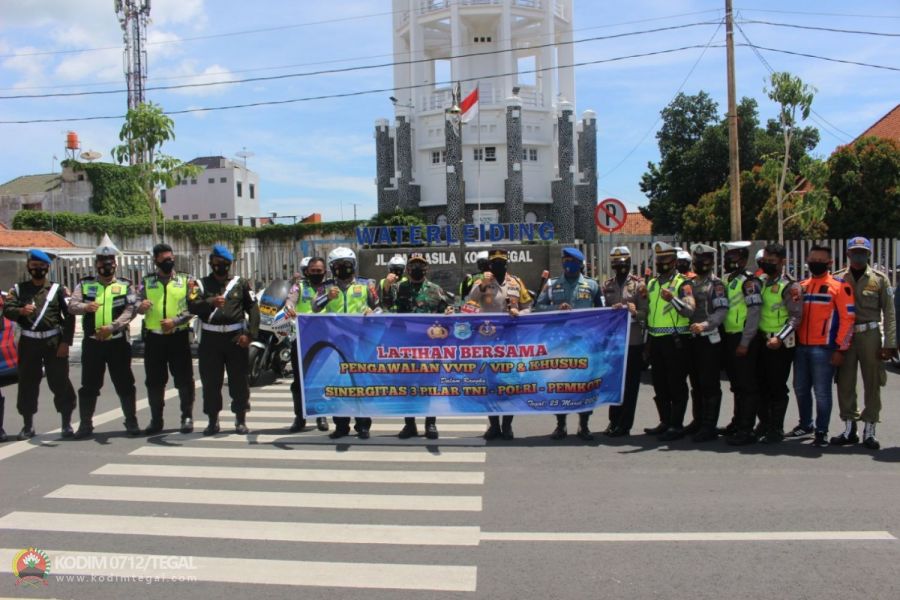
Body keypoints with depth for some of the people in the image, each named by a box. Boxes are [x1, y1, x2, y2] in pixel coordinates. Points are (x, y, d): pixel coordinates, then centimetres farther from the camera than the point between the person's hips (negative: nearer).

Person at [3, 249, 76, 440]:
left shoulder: (57, 289, 5)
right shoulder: (19, 289, 9)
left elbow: (69, 316, 1)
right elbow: (7, 309, -2)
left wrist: (66, 342, -6)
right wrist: (21, 311, -25)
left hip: (54, 341, -2)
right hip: (28, 342, 2)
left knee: (60, 382, 0)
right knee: (27, 383, 6)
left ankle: (66, 423, 9)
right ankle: (28, 425, 17)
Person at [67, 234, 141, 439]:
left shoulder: (125, 286, 5)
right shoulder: (85, 285, 9)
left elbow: (131, 310, -6)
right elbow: (71, 305, -2)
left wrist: (112, 326, -20)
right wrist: (85, 307, -26)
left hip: (118, 341, -1)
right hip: (92, 343, 1)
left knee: (125, 384, 3)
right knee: (89, 385, 6)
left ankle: (131, 421, 14)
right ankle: (85, 424, 15)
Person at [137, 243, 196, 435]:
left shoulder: (185, 280, 4)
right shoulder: (147, 281, 10)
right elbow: (138, 306, 5)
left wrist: (175, 321, -16)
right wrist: (140, 307, -19)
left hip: (179, 336, -2)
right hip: (154, 337, 2)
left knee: (184, 379, 0)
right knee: (154, 381, 7)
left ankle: (187, 417, 10)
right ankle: (156, 420, 17)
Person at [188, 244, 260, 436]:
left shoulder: (241, 283, 7)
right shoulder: (202, 284, 7)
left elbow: (253, 309, 4)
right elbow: (192, 306, -9)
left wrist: (250, 334, -8)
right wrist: (210, 301, -27)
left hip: (236, 337, 0)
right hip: (210, 339, 1)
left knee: (239, 380, 3)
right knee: (210, 381, 5)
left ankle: (241, 420, 14)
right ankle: (212, 421, 17)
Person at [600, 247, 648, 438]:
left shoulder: (639, 284, -1)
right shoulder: (607, 285, 11)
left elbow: (645, 313, -7)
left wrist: (633, 312, -25)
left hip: (633, 341, -4)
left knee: (630, 385, 1)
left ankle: (624, 424, 8)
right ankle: (614, 420, 22)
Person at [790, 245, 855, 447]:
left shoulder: (839, 286, -4)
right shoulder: (801, 286, 14)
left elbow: (847, 318, -8)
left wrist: (840, 349, -12)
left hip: (823, 349, -6)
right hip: (801, 347, 6)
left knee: (822, 392, -1)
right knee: (800, 388, 14)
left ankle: (822, 432, 12)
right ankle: (805, 424, 31)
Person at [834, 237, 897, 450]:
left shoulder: (879, 279, 3)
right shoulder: (838, 278, 6)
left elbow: (889, 313, 0)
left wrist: (889, 343, -7)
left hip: (870, 336, -1)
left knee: (872, 384, 4)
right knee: (845, 383, 5)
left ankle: (869, 430, 13)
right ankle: (849, 428, 16)